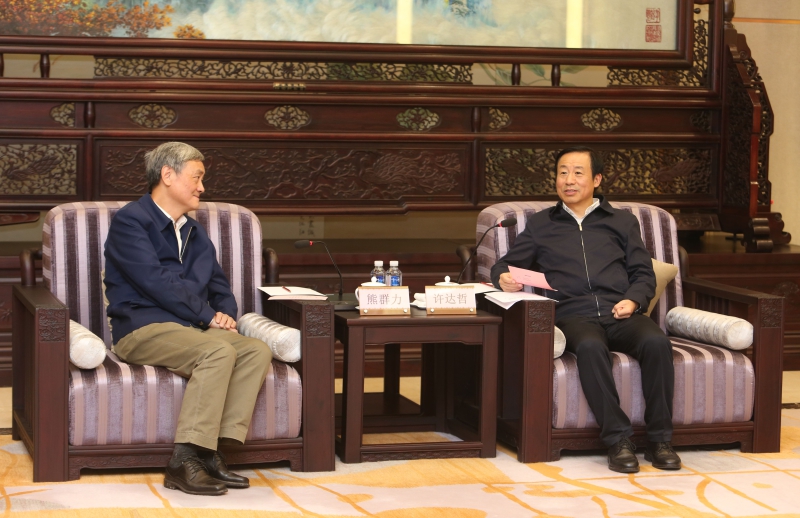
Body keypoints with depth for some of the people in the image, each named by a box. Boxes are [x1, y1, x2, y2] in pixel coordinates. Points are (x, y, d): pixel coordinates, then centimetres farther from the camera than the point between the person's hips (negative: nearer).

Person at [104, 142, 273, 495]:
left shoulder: (195, 233, 24)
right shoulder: (130, 221, -3)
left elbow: (220, 289, 23)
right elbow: (157, 283, -14)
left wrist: (225, 315, 0)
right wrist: (208, 316, -12)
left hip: (192, 330, 8)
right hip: (143, 329, -8)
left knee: (257, 351, -19)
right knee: (219, 351, -33)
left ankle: (211, 453, -25)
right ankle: (185, 463, -33)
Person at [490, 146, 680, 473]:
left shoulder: (623, 222, 25)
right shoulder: (540, 226, 24)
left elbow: (643, 274, 19)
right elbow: (504, 265, 21)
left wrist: (634, 300, -3)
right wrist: (504, 279, -4)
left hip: (619, 314, 1)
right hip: (573, 316, -1)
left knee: (656, 342, -32)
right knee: (590, 347, -38)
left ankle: (659, 439, -25)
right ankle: (617, 440, -35)